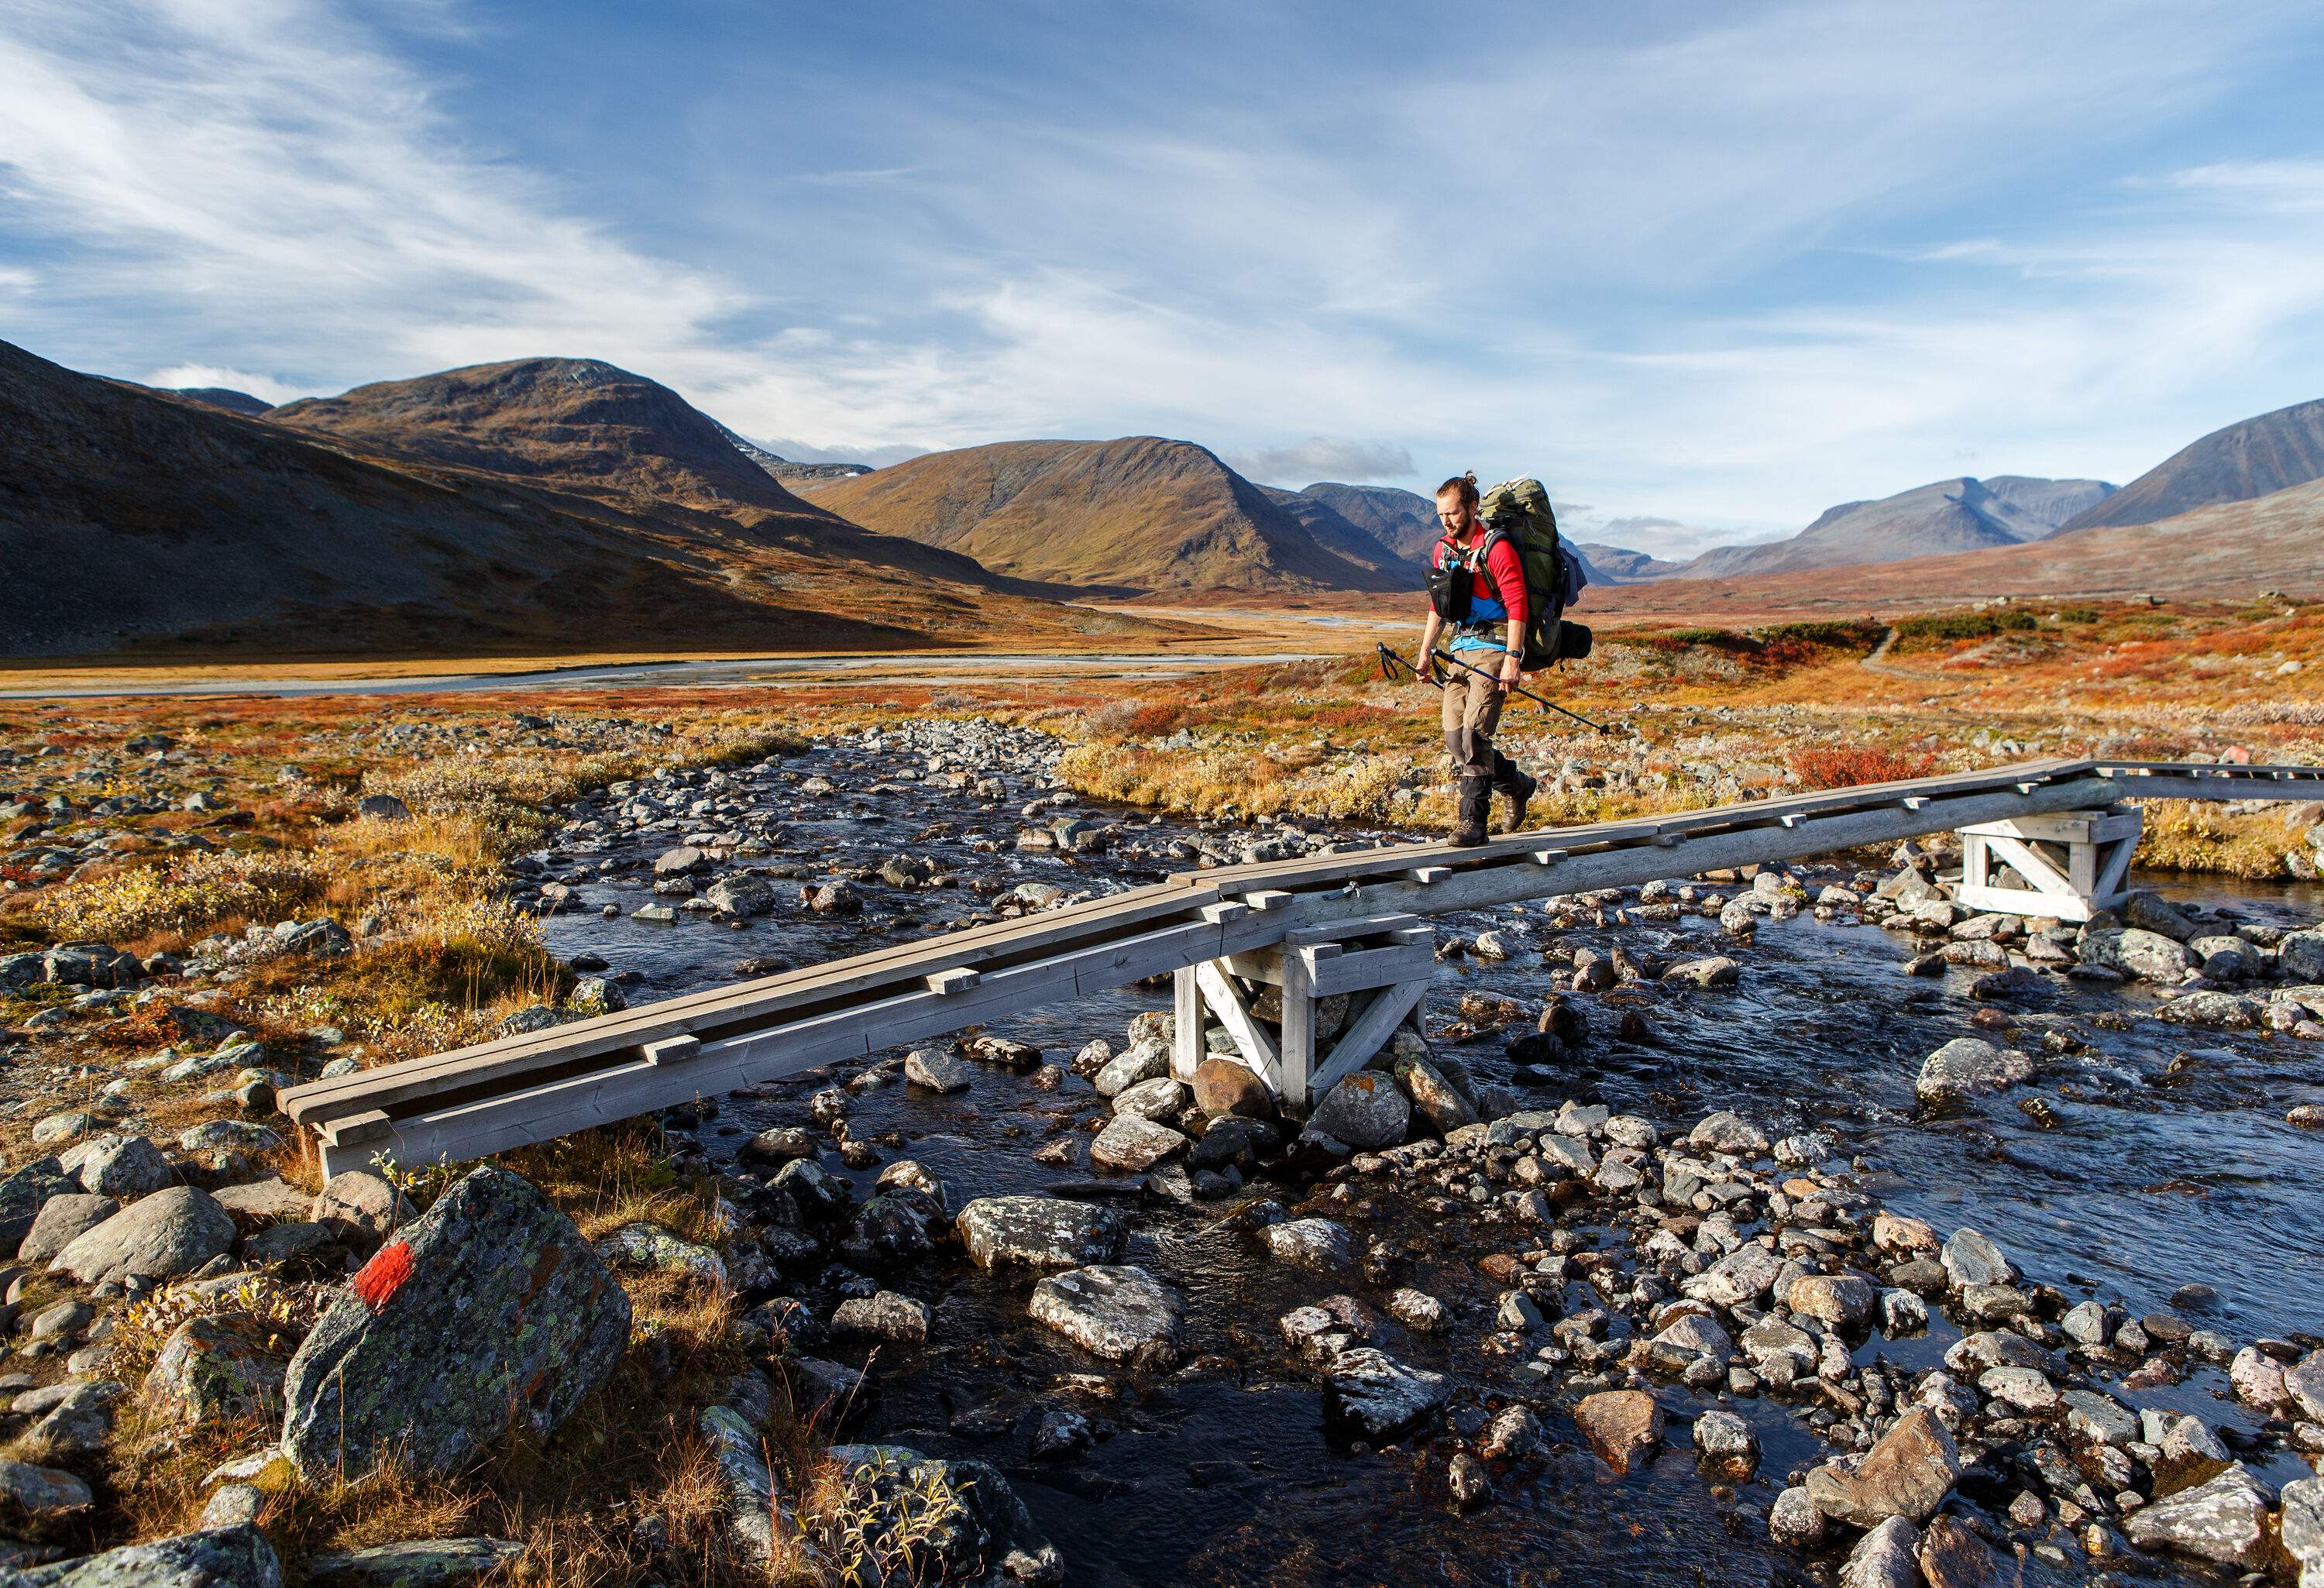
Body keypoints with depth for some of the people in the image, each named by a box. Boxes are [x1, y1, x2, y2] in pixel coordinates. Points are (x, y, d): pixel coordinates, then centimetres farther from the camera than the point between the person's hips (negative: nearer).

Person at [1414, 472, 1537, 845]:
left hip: (1492, 647, -8)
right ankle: (1518, 785, 24)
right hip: (1459, 649, 8)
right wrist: (1425, 652, 16)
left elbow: (1517, 605, -15)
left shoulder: (1496, 548, -11)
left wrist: (1513, 658, -21)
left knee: (1474, 733, -16)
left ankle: (1473, 821, -10)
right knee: (1454, 739, 4)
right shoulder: (1443, 549, 13)